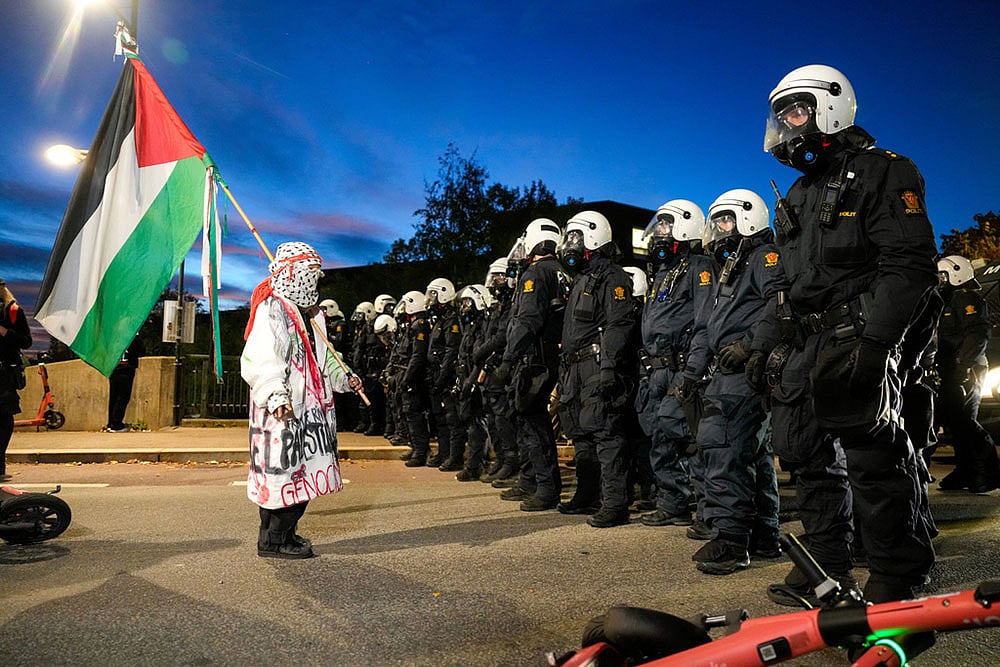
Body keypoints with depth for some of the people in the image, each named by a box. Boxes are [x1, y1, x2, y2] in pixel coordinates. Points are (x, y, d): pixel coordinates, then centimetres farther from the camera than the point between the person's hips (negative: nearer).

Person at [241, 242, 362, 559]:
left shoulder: (310, 314, 19)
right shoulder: (271, 309, -11)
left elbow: (322, 356, 30)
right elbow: (259, 359, -21)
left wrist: (344, 377, 16)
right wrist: (274, 396, -32)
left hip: (309, 408, 10)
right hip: (283, 412, -10)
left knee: (303, 473, 13)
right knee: (284, 472, -7)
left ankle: (284, 532, 25)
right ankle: (272, 541, 5)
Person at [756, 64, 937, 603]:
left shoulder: (880, 172, -3)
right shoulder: (799, 196, 22)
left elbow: (909, 265, -14)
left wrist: (873, 341, -24)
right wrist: (764, 344, 17)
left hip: (854, 346, -8)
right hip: (803, 350, 8)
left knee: (873, 459, -6)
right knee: (809, 459, 10)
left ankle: (895, 580, 9)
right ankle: (827, 569, 21)